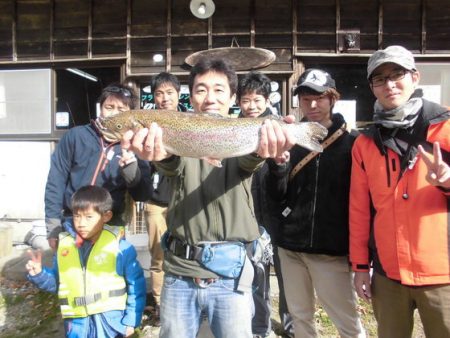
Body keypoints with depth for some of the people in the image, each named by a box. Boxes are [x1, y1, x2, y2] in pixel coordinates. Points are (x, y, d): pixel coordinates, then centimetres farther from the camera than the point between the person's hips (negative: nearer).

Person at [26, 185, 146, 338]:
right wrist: (39, 274, -6)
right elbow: (56, 282, 13)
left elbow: (136, 284, -8)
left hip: (110, 322, -4)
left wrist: (131, 320, -8)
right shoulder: (65, 245, 0)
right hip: (77, 324, 4)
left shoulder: (119, 246, -13)